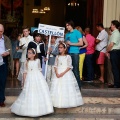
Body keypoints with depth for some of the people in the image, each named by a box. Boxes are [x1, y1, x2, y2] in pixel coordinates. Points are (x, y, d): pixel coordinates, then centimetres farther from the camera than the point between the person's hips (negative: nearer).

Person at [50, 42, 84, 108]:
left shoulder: (68, 56, -3)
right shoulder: (57, 57, 10)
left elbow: (69, 66, -8)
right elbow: (55, 66, 7)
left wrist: (63, 73, -18)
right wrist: (57, 73, -10)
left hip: (66, 74, -4)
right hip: (58, 74, 4)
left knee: (67, 88, -5)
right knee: (57, 89, 2)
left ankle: (67, 102, 3)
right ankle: (58, 102, 9)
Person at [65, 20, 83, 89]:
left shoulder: (77, 32, 0)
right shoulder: (67, 34, 17)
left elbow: (81, 43, -6)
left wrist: (71, 43, -8)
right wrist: (66, 44, 0)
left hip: (75, 53, -6)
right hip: (68, 53, 6)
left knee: (75, 70, -6)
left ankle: (78, 86, 1)